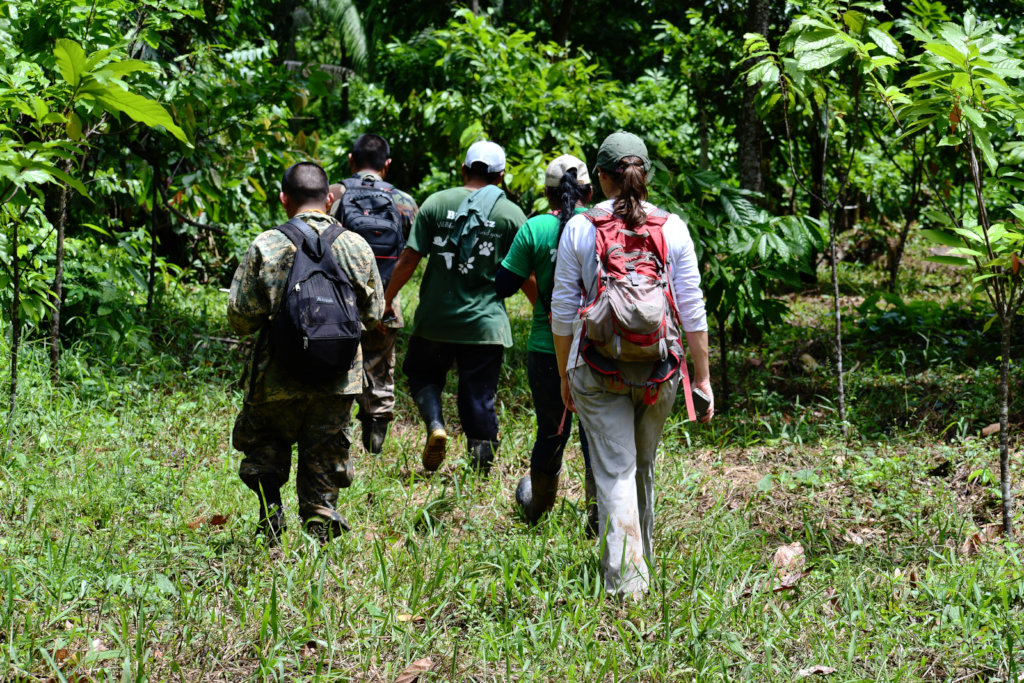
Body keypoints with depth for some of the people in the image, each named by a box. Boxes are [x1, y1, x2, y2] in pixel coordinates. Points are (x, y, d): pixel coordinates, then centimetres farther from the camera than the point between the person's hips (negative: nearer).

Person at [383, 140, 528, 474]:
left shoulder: (436, 203, 0)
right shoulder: (511, 214, 0)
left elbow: (409, 259, -3)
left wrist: (387, 299, 9)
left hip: (436, 319, 0)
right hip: (485, 322, 0)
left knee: (423, 374, 21)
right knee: (479, 397, 6)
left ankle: (435, 423, -4)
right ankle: (482, 468, 5)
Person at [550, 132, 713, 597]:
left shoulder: (579, 229, -2)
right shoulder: (672, 228, 0)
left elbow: (562, 310, 0)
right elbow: (692, 309, 0)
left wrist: (565, 374, 11)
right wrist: (702, 376, 6)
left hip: (598, 368, -2)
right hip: (658, 368, 2)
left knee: (614, 472, -1)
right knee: (643, 467, 21)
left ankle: (625, 578, -13)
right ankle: (641, 560, 37)